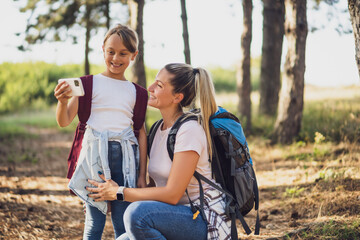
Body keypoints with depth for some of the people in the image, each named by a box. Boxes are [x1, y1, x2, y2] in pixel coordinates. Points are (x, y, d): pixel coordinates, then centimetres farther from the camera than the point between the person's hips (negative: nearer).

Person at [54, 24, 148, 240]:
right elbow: (64, 121, 0)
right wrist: (63, 102, -23)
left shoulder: (136, 92, 13)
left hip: (126, 156, 2)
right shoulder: (90, 83, 5)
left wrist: (142, 175, 8)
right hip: (95, 153, -2)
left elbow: (141, 133, 13)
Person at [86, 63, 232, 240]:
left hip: (205, 219, -8)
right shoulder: (159, 129, 10)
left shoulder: (189, 130, -17)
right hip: (177, 216, 8)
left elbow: (172, 194, -21)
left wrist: (118, 192, -14)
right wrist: (109, 199, 7)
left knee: (138, 212, -30)